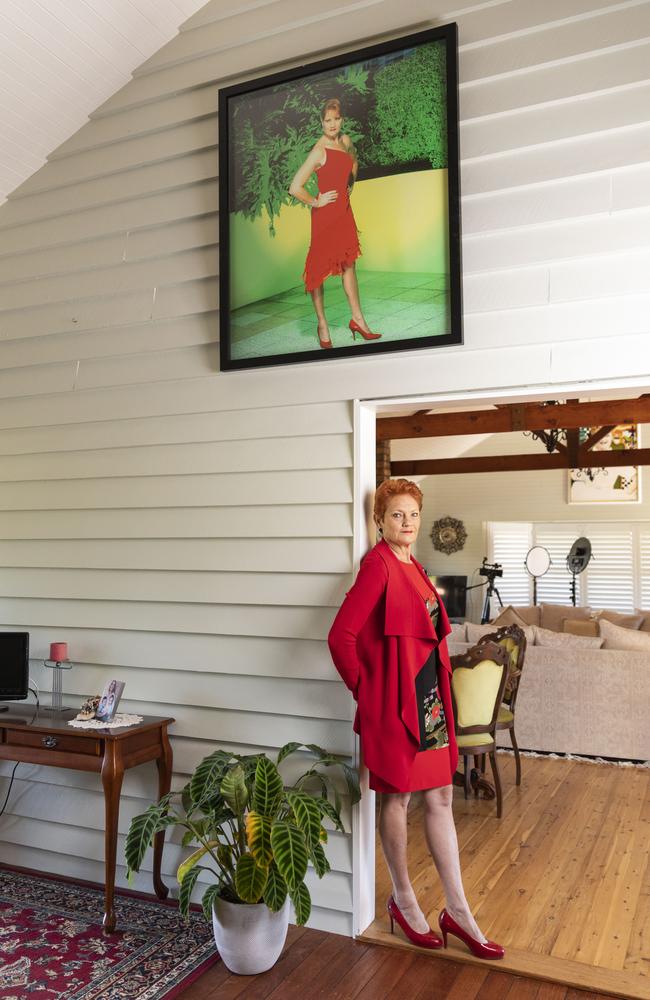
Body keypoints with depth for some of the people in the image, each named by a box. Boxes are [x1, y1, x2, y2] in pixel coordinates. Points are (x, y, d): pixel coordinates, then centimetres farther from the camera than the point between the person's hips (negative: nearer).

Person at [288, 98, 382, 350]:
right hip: (325, 215, -8)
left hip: (344, 211, 8)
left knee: (348, 264, 12)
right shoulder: (319, 151, -19)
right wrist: (315, 202, -14)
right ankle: (322, 324, 12)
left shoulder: (345, 140, 4)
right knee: (319, 267, 3)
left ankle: (357, 319, 20)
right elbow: (294, 188, -26)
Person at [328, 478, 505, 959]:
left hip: (429, 695, 9)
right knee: (397, 797, 8)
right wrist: (362, 687, -11)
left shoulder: (414, 567, 11)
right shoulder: (378, 565, -16)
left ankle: (458, 910, 24)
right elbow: (341, 636, -22)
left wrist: (441, 679, 15)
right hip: (395, 698, -8)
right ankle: (404, 901, 27)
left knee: (440, 797, 13)